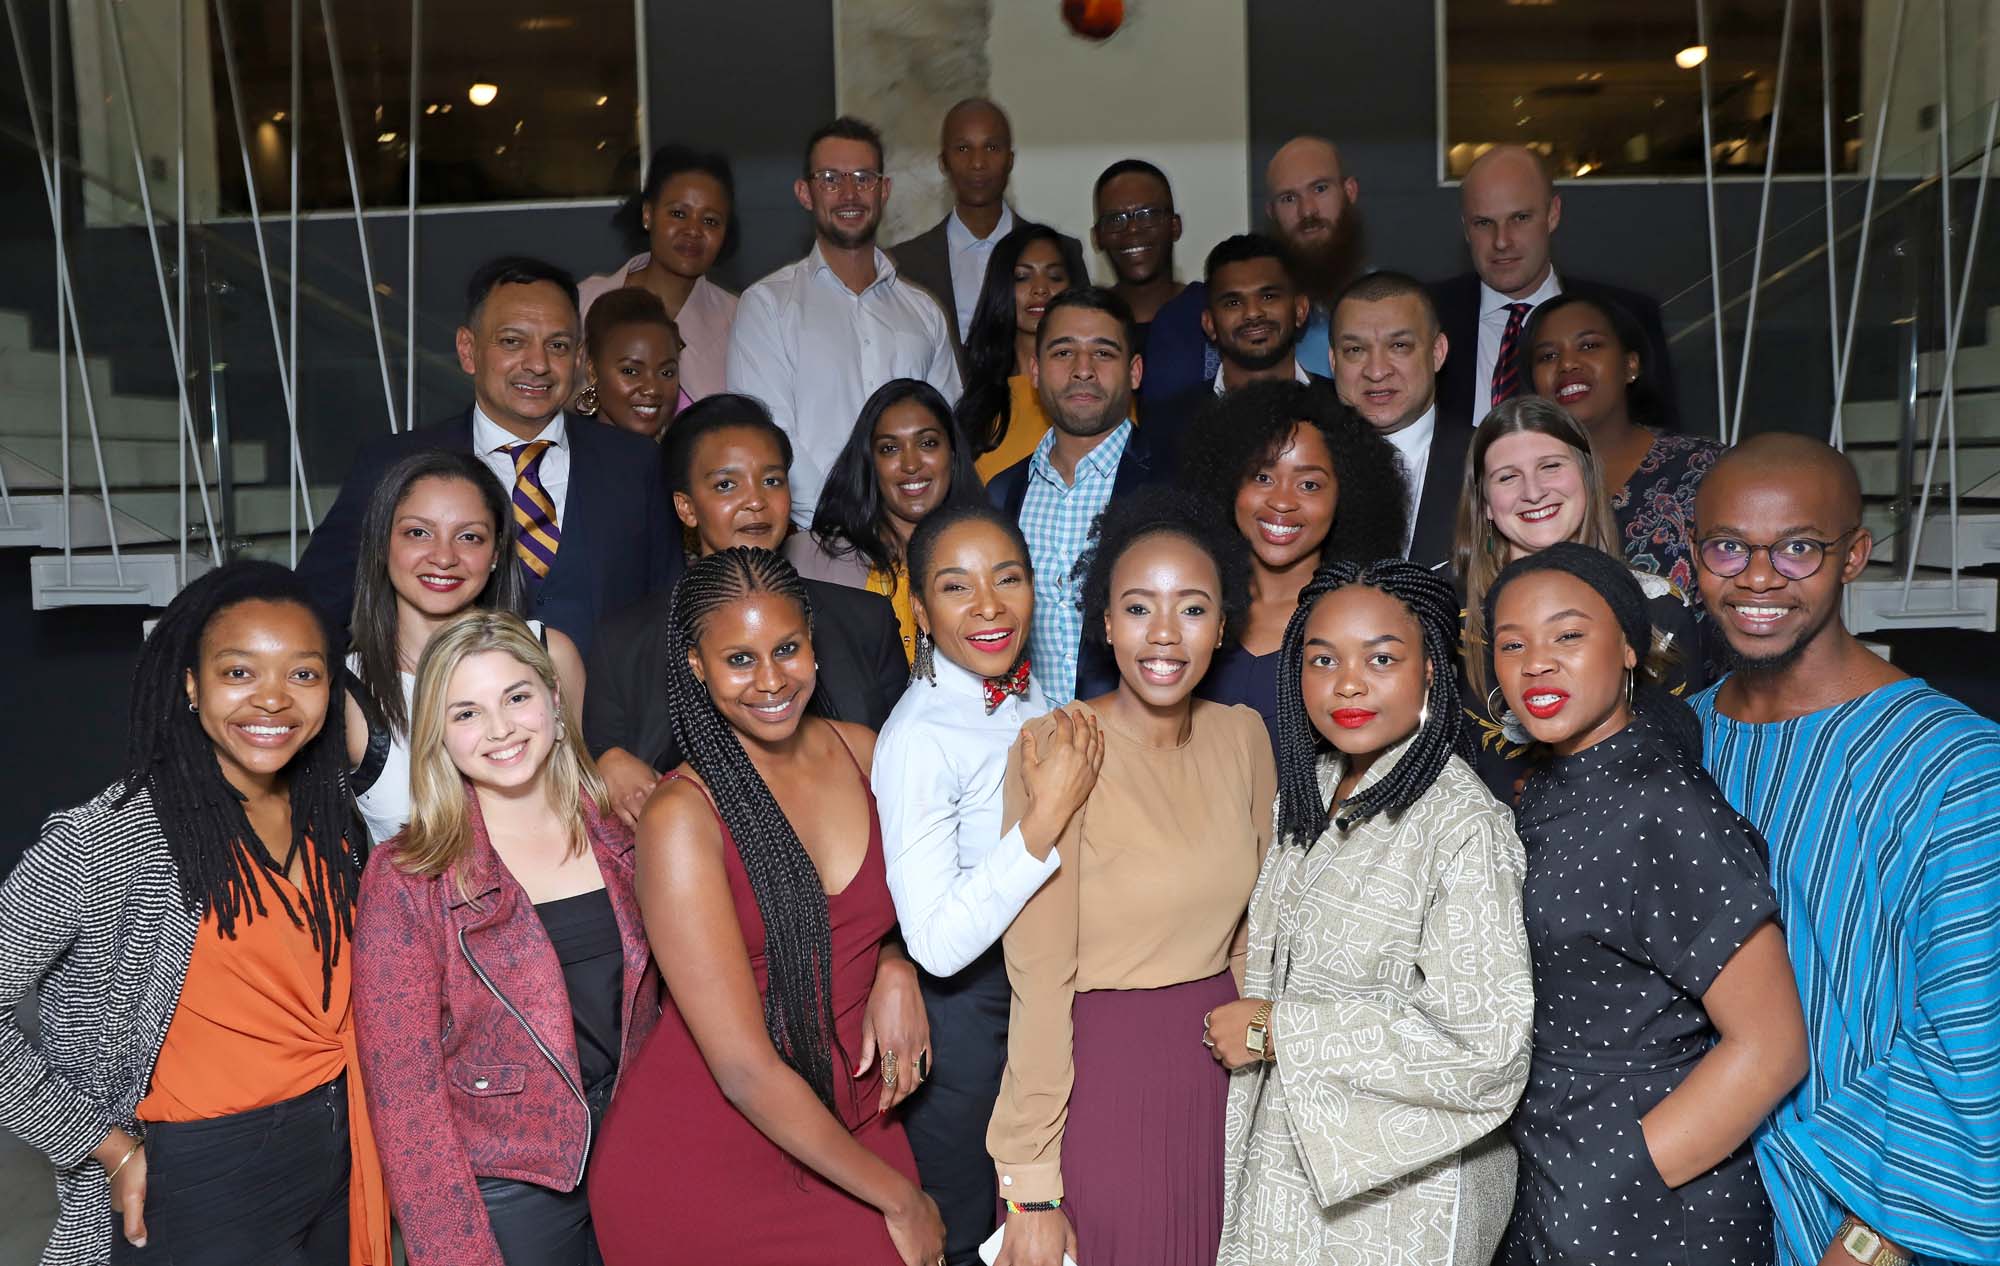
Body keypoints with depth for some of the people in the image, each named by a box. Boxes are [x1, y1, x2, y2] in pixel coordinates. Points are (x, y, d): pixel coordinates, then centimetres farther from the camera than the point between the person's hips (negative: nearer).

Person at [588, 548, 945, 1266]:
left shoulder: (861, 752, -2)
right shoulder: (682, 818, -18)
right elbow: (745, 1067, -19)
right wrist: (900, 1198, -12)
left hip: (850, 1125, 5)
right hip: (703, 1163, -4)